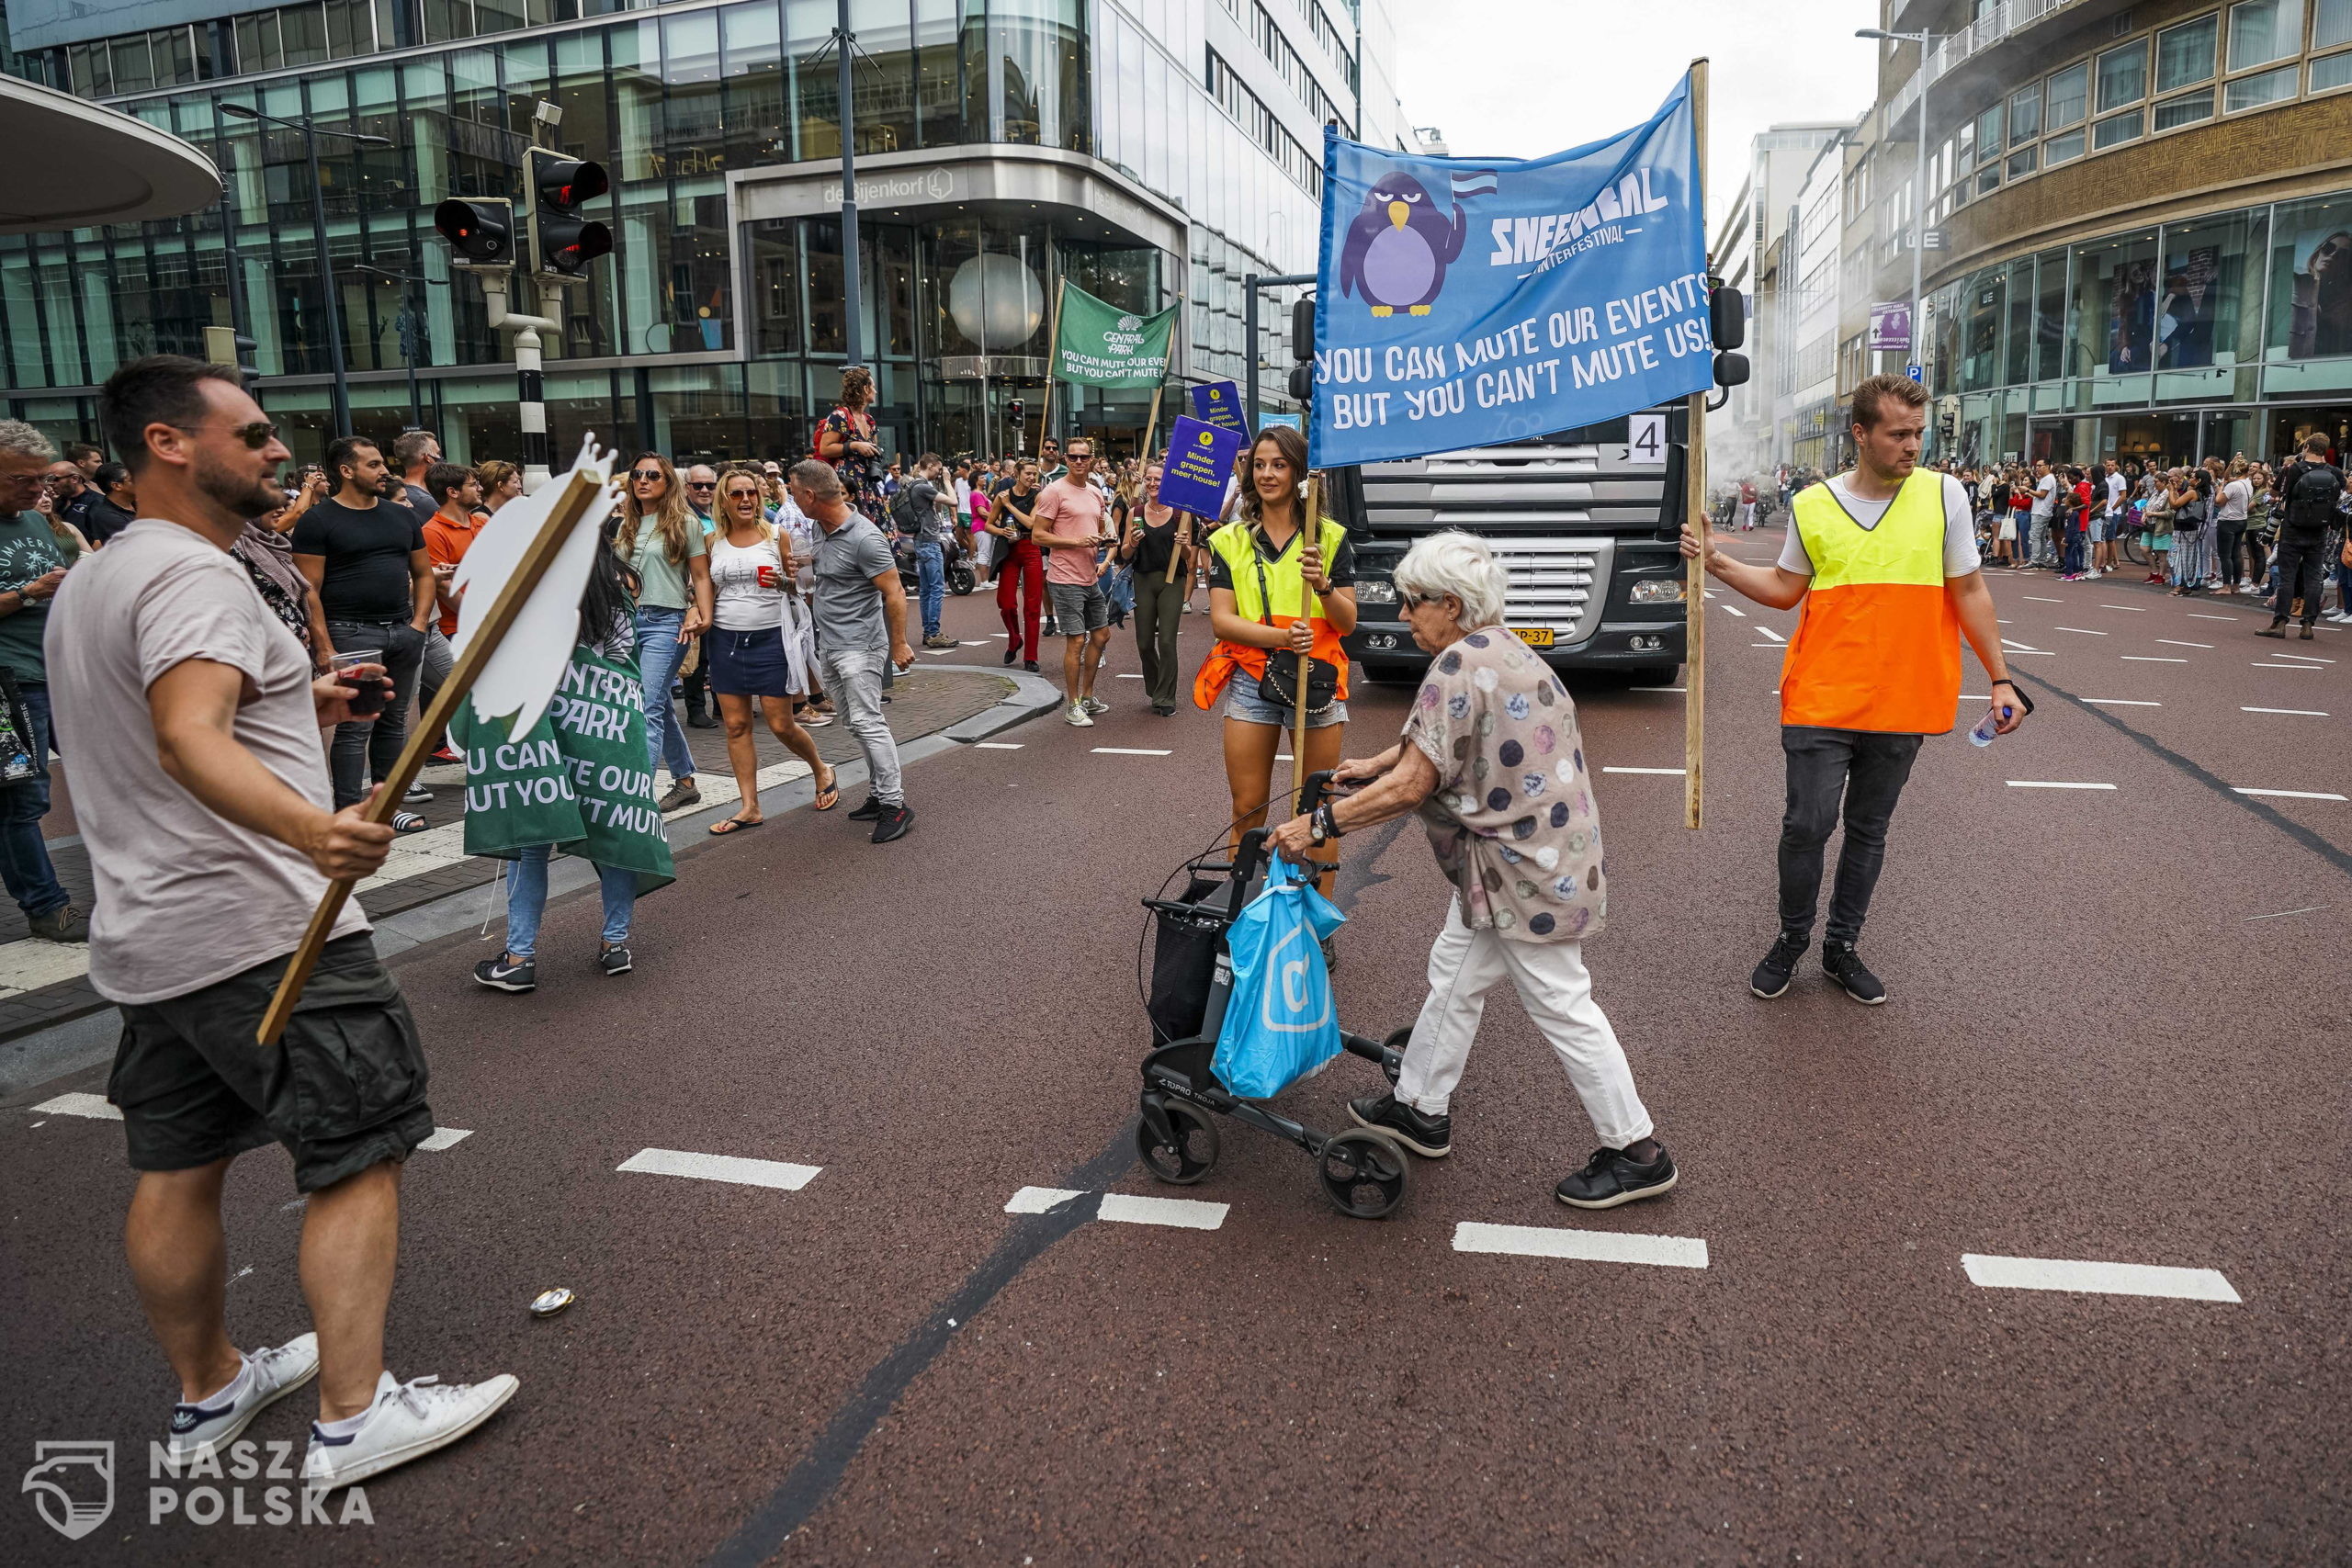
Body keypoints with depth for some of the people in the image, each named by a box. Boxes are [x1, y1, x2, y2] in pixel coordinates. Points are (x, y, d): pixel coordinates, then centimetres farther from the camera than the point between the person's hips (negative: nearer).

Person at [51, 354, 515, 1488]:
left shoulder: (92, 580, 16)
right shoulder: (195, 573, -16)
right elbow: (188, 740, -33)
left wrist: (289, 707, 30)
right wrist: (309, 828, -49)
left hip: (145, 937, 10)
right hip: (264, 932, -10)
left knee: (178, 1170, 17)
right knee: (360, 1155, -2)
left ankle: (207, 1391, 32)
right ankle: (352, 1418, 2)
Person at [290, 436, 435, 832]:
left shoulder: (402, 516, 15)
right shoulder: (318, 521, -3)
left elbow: (423, 574, 20)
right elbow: (308, 590, -8)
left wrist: (419, 622, 5)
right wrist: (326, 649, -15)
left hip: (404, 633, 6)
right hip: (352, 634, -6)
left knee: (393, 721, 11)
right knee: (355, 726, -7)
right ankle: (350, 812, -3)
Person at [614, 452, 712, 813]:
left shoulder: (684, 523, 0)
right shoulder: (627, 525, 15)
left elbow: (701, 577, -3)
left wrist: (703, 617, -14)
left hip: (666, 622, -6)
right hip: (628, 620, 6)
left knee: (648, 709, -13)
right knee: (661, 708, 13)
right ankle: (685, 783, 24)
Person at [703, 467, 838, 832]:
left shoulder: (776, 535, 0)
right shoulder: (713, 543, 7)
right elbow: (707, 592, 16)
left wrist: (785, 581, -15)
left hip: (770, 638, -3)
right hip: (727, 640, 3)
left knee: (781, 725, -1)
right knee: (736, 725, 3)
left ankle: (821, 770, 28)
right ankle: (749, 808, 10)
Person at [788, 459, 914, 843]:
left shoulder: (863, 538, -20)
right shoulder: (822, 527, 7)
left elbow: (894, 593, -18)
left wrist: (898, 645, -16)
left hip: (859, 646, -9)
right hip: (828, 644, 9)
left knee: (867, 722, -12)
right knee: (857, 723, 12)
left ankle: (895, 803, -8)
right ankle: (878, 794, 19)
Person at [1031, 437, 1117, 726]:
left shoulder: (1096, 494, 12)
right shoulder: (1054, 491, -11)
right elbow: (1037, 536, -14)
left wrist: (1103, 539, 3)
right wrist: (1076, 541, -22)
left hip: (1091, 579, 8)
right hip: (1066, 580, -8)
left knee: (1101, 635, 16)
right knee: (1076, 641, -6)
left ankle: (1087, 695, 30)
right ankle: (1073, 706, 6)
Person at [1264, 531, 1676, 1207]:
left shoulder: (1461, 668, -23)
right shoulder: (1500, 649, 9)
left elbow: (1413, 784, -24)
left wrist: (1320, 824, -19)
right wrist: (1376, 764, 27)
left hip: (1525, 871, -11)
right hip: (1526, 862, 11)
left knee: (1562, 1007, 1)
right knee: (1454, 974, 19)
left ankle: (1637, 1154, 14)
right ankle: (1421, 1108, 33)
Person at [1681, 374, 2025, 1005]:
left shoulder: (1943, 493, -1)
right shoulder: (1812, 505, 0)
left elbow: (1969, 592, 3)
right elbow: (1785, 588, 11)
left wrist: (2000, 678, 2)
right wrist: (1718, 562, -1)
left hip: (1903, 704, 1)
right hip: (1821, 701, -1)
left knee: (1868, 831, 12)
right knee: (1807, 825, -2)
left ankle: (1841, 947, 28)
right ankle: (1791, 940, 20)